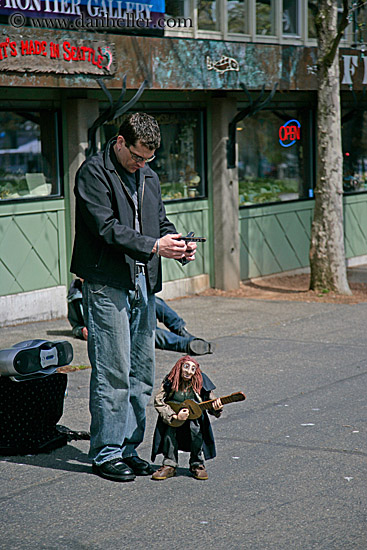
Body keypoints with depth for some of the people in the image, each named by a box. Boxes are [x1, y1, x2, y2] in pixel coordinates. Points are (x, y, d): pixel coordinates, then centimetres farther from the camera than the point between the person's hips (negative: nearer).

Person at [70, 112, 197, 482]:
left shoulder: (148, 177, 18)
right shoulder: (94, 172, -7)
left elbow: (160, 222, 21)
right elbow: (106, 227, -15)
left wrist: (180, 247, 0)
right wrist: (154, 245, -20)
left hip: (143, 284, 8)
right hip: (107, 284, -8)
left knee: (141, 373, 10)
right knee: (113, 372, -7)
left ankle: (128, 448, 19)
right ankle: (106, 454, 3)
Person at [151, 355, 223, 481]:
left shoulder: (200, 382, -9)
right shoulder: (170, 382, -10)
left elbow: (211, 401, -2)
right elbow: (158, 401, -15)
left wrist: (216, 408, -27)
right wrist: (175, 416, -27)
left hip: (195, 418, 0)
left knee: (195, 427, -31)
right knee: (170, 428, -30)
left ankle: (197, 464, -13)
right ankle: (169, 465, -18)